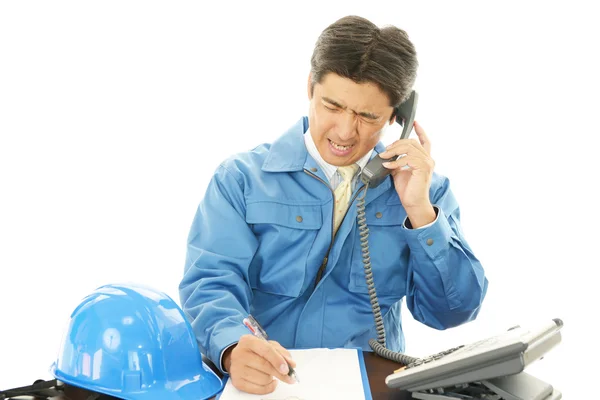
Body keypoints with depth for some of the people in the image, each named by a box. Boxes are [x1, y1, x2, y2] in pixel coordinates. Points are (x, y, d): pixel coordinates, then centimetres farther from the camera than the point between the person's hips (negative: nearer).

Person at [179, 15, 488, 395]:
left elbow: (453, 311, 2)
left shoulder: (421, 186, 5)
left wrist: (419, 211, -10)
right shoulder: (242, 178, 0)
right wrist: (234, 349, -29)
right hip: (260, 383, 0)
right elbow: (212, 282, -9)